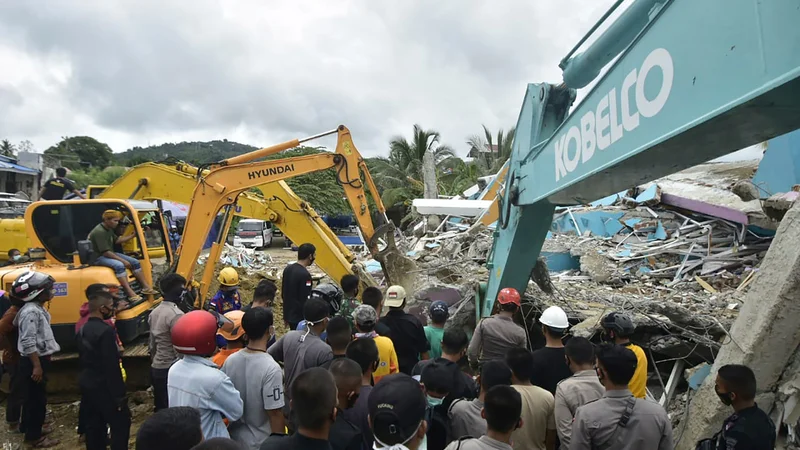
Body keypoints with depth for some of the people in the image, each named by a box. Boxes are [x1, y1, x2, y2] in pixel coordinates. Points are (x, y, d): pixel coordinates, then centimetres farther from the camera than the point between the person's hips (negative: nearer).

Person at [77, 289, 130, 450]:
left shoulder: (83, 329, 6)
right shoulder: (106, 330, -21)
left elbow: (83, 359, 14)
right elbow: (112, 366, -22)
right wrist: (120, 395, -18)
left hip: (87, 385, 9)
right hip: (103, 388, -9)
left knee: (93, 426, 15)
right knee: (121, 423, 1)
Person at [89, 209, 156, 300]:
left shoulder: (108, 229, 8)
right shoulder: (99, 232, -23)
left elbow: (117, 240, 21)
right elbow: (105, 252, -26)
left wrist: (133, 235, 13)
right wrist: (123, 260, -24)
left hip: (110, 254, 10)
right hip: (99, 257, -10)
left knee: (135, 262, -2)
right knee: (119, 265, -36)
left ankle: (145, 287, -3)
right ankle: (130, 293, -41)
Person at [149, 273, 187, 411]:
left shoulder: (154, 312, 8)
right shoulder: (176, 315, -20)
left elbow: (152, 344, 15)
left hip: (156, 368, 9)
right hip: (171, 369, -9)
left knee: (161, 408, 18)